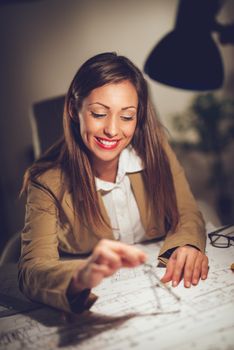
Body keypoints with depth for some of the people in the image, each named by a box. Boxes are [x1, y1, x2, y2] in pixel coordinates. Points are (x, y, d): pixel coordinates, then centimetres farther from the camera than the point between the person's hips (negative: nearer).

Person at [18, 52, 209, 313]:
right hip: (93, 306, -2)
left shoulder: (154, 149, -7)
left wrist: (187, 246, -26)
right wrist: (82, 275, -48)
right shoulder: (48, 181, -16)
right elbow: (31, 271, -25)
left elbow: (187, 216, -1)